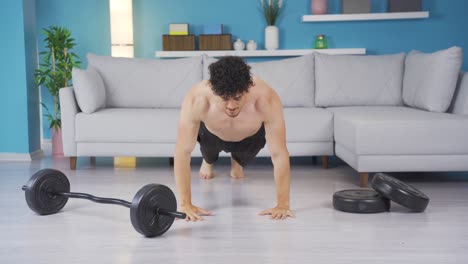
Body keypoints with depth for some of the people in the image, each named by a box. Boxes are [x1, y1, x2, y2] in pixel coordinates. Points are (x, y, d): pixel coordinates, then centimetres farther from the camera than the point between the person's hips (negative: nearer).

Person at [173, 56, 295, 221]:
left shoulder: (267, 99, -43)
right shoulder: (196, 100, -43)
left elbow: (279, 154, -38)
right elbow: (183, 153, -38)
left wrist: (283, 205, -41)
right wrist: (185, 204, -41)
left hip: (250, 137, 0)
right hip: (213, 136, 0)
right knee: (207, 143, -14)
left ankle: (238, 162, 27)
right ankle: (208, 161, 24)